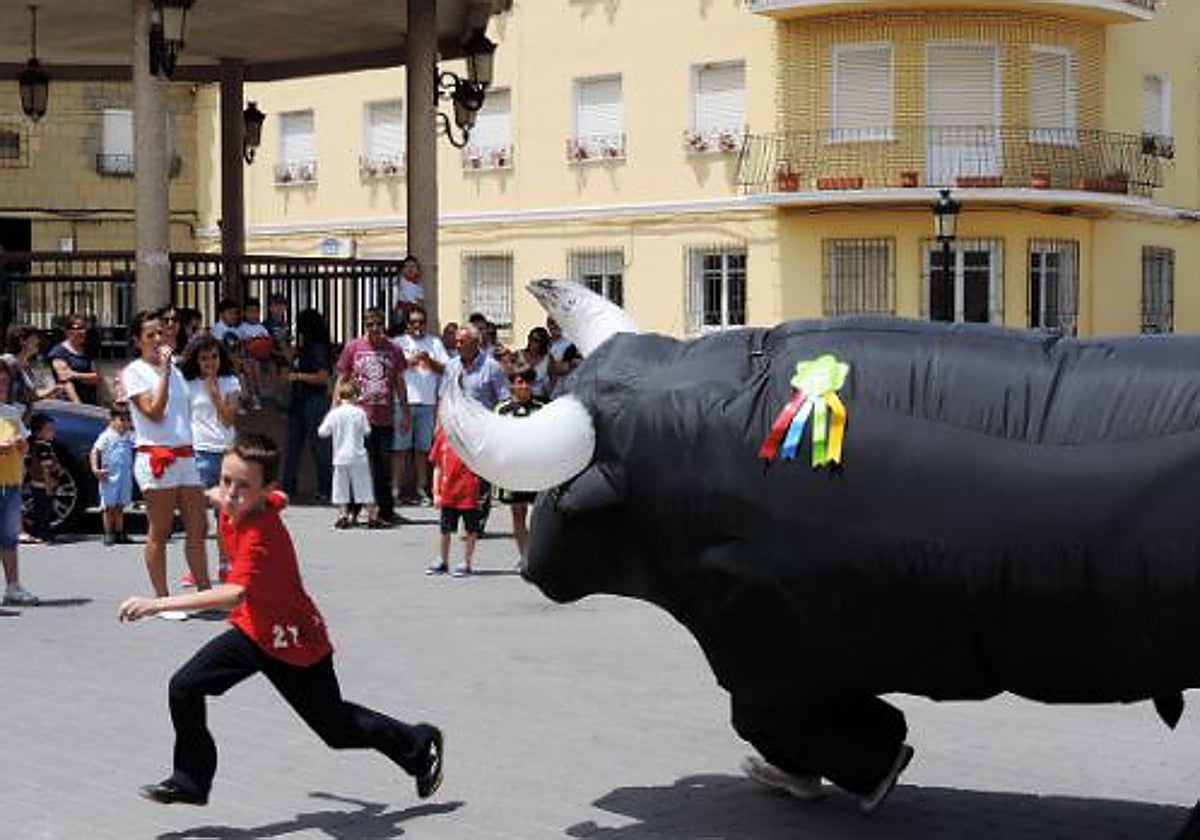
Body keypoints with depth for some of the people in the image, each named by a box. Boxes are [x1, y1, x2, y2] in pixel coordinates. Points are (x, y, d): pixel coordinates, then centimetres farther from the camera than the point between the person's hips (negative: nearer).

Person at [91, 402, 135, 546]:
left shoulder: (129, 437, 9)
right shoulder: (107, 436, -8)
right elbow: (95, 452, -11)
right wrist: (95, 469, -20)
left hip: (125, 477, 5)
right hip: (110, 478, -5)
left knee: (120, 507, 11)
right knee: (109, 506, 1)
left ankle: (119, 533, 16)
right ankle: (109, 534, 5)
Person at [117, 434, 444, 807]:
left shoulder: (260, 538, -36)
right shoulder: (239, 506, -12)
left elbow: (233, 595, -54)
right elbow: (279, 499, 13)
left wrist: (157, 604, -58)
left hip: (294, 643, -7)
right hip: (253, 629, 7)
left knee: (338, 729, 11)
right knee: (184, 688, -5)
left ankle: (419, 744, 34)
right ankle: (190, 781, 11)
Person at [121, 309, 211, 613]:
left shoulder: (175, 369, 18)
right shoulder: (133, 372, -4)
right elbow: (154, 411, -14)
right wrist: (163, 371, -13)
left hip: (185, 456, 7)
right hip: (155, 457, -7)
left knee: (197, 529, 6)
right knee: (159, 533, -1)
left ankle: (204, 592, 12)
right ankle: (162, 600, 5)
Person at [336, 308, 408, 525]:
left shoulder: (393, 350, 6)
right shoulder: (353, 347, 3)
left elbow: (400, 383, 14)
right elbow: (342, 379, 8)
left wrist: (405, 413, 13)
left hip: (385, 419, 1)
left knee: (384, 466, 6)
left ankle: (386, 511, 14)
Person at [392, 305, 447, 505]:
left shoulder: (434, 343, 16)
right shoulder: (398, 342, 10)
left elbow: (446, 369, 8)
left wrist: (430, 361, -8)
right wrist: (410, 361, -14)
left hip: (427, 402, 2)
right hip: (403, 401, -2)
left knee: (423, 448, 4)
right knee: (400, 448, -4)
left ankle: (421, 489, 9)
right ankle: (396, 489, -2)